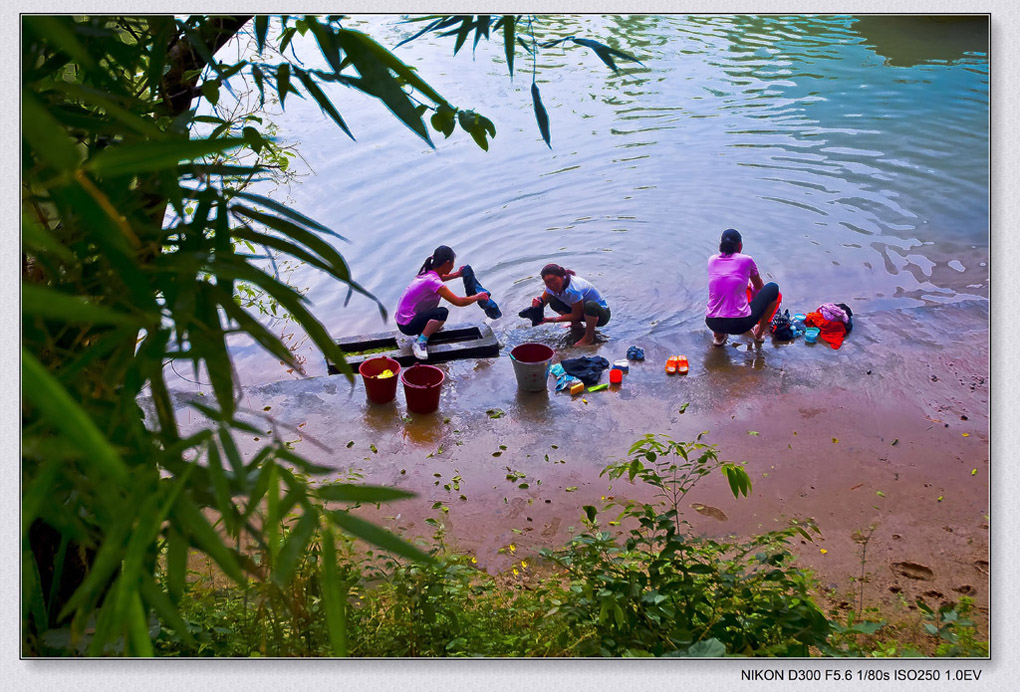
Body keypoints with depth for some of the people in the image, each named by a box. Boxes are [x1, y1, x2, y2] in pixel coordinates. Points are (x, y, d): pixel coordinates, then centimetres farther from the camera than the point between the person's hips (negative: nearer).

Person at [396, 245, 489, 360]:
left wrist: (457, 274, 22)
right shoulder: (432, 281, -25)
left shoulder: (427, 272, 2)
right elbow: (458, 302, -23)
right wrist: (477, 297, -7)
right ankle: (420, 342, -19)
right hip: (407, 326, -10)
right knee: (442, 312, -27)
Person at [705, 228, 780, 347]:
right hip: (741, 324, -4)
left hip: (712, 323, 4)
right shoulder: (746, 260, 1)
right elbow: (758, 287, 21)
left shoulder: (712, 260, 9)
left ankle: (718, 335, 22)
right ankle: (759, 332, 25)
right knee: (773, 288, 17)